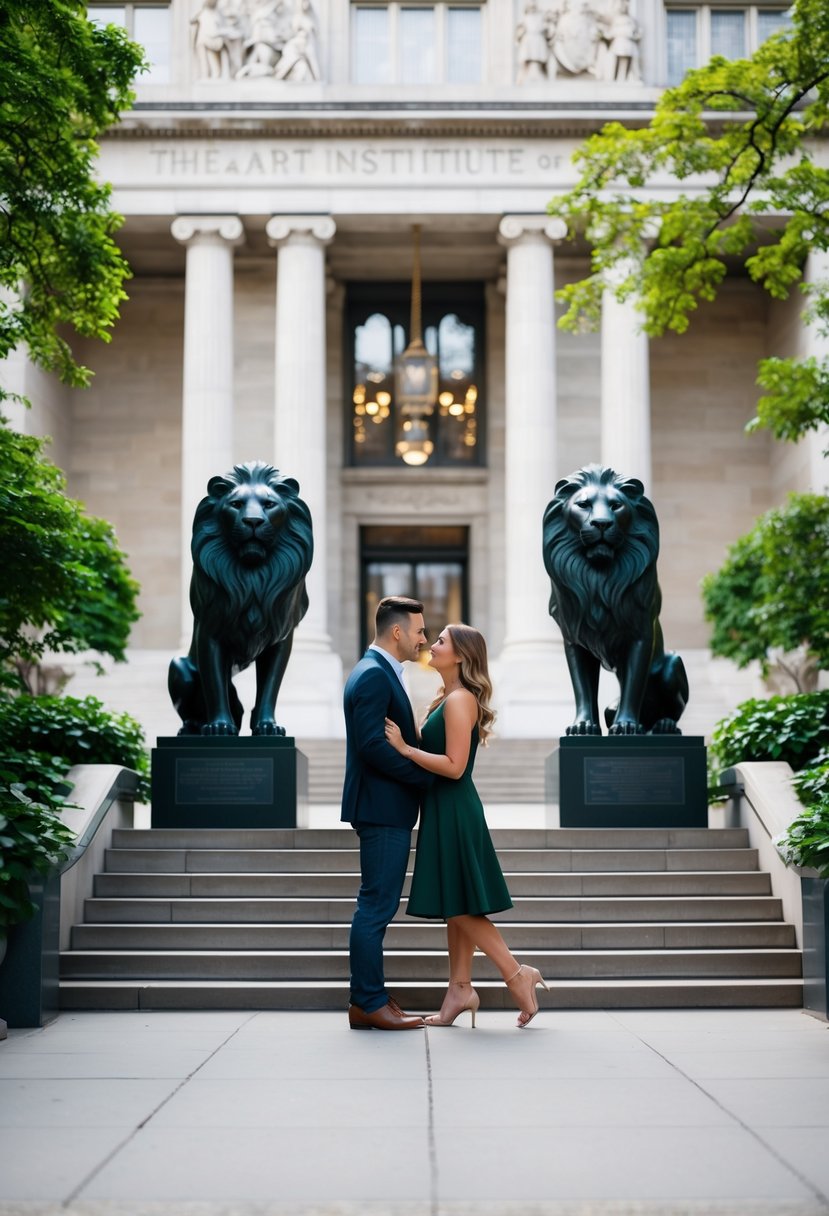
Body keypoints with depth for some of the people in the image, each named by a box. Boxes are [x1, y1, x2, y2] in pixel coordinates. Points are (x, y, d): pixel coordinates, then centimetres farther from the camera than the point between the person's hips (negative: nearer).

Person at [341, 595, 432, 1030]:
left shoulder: (380, 673, 17)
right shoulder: (373, 675, -15)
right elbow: (373, 745, -23)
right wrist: (427, 777, -17)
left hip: (388, 810, 11)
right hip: (383, 810, -11)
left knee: (377, 906, 12)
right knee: (375, 906, -6)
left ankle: (369, 999, 17)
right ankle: (369, 1003, -1)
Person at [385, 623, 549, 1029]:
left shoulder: (460, 700, -16)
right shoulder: (449, 699, 14)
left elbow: (454, 766, -22)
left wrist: (405, 748, -22)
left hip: (453, 811, -10)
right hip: (446, 811, 10)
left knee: (459, 905, -3)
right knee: (455, 907, 11)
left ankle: (518, 974, 2)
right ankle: (460, 989, 15)